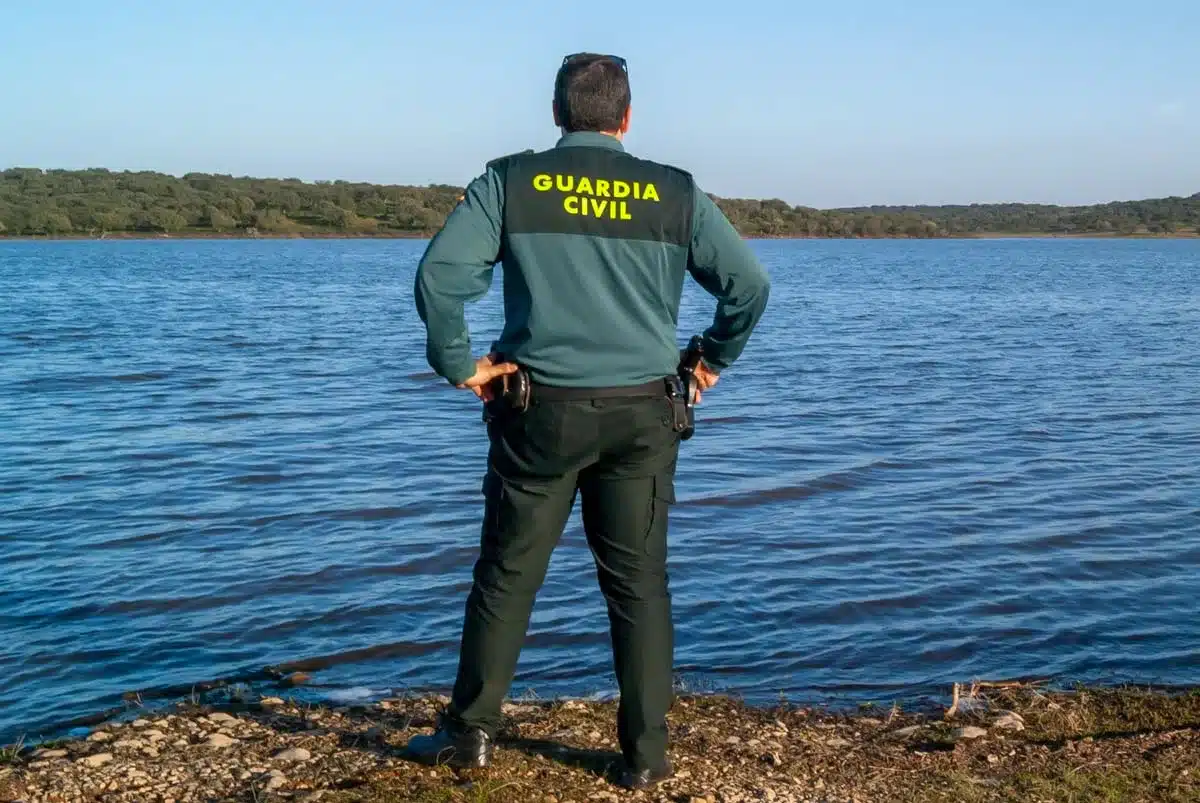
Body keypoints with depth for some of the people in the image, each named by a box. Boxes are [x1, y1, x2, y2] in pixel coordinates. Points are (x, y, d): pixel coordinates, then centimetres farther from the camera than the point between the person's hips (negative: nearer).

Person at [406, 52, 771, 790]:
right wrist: (715, 360, 15)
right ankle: (647, 753, 12)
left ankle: (471, 730, 21)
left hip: (541, 409, 0)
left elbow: (440, 273, -11)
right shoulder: (675, 194, 3)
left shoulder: (509, 182, 0)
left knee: (508, 574, 11)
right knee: (640, 583, 8)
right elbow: (750, 283, 2)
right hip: (641, 414, 1)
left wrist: (460, 364, -1)